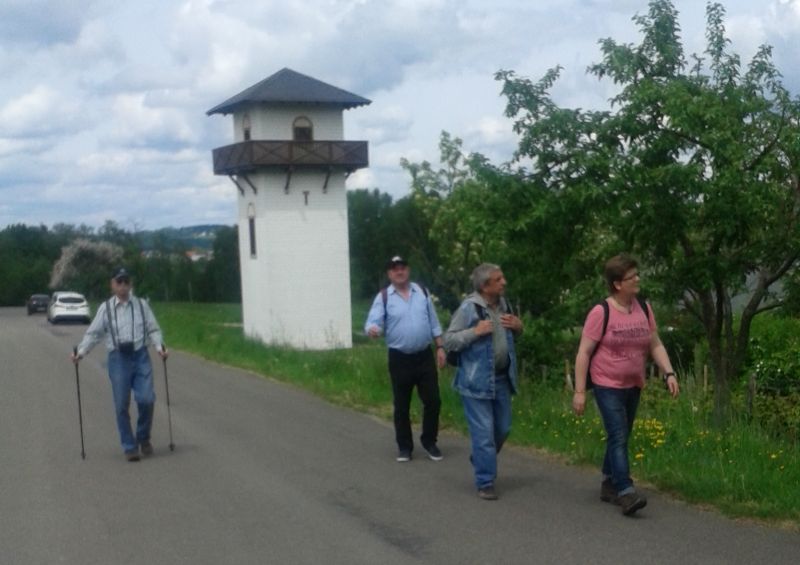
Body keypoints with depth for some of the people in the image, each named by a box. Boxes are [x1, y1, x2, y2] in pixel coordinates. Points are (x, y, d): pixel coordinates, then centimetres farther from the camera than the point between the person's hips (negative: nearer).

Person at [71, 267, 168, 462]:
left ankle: (143, 438, 14)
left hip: (140, 356, 0)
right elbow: (93, 333, 5)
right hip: (118, 358, 0)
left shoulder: (141, 305, 8)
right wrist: (81, 352, -8)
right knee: (121, 405, 0)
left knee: (146, 399, -11)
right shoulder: (106, 308, 5)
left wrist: (159, 346, -8)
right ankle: (129, 447, 13)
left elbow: (153, 329, 8)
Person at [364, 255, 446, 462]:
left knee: (432, 401, 4)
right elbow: (373, 322, -15)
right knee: (402, 406, 6)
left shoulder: (422, 292, 6)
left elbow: (434, 323, 10)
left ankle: (429, 442, 21)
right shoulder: (383, 297, -4)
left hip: (425, 356, 2)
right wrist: (372, 329, -39)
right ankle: (404, 446, 19)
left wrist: (440, 347, 6)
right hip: (400, 359, -2)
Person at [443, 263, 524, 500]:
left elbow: (513, 335, 22)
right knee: (484, 433, -2)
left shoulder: (503, 304, 7)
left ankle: (480, 460, 41)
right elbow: (449, 340, -12)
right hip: (477, 381, -7)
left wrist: (518, 326, -1)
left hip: (501, 379, 7)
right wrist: (475, 331, -25)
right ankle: (485, 483, 8)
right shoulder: (468, 308, -15)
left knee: (503, 429, 17)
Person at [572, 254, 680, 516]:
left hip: (633, 386, 6)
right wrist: (579, 391, -14)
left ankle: (608, 485, 27)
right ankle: (626, 492, -17)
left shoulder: (644, 308, 3)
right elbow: (584, 352, -12)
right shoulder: (601, 312, -14)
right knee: (618, 438, -14)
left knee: (621, 437, 14)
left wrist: (669, 373, -4)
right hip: (608, 386, -6)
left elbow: (655, 345, 10)